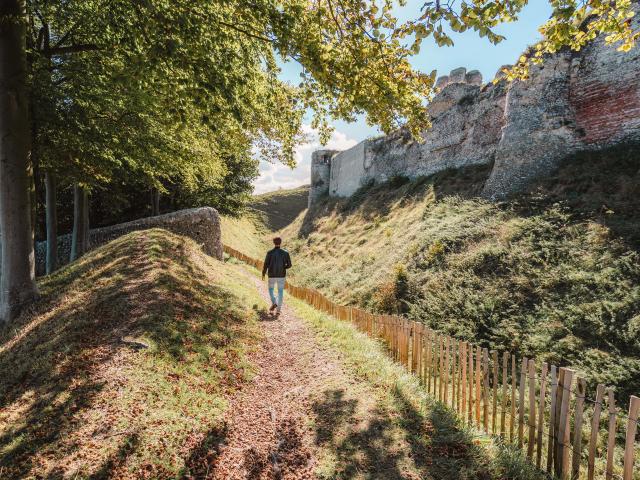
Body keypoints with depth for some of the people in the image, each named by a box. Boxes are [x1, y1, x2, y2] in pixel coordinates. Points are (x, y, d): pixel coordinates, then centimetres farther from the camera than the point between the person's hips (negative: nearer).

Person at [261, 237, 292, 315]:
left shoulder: (270, 252, -9)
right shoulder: (285, 253, -5)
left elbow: (266, 264, -8)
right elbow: (289, 265, -3)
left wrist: (263, 274, 7)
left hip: (272, 275, -1)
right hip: (281, 275, 1)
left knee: (271, 289, 20)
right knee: (280, 292, 9)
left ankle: (274, 303, -4)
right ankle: (278, 310, 5)